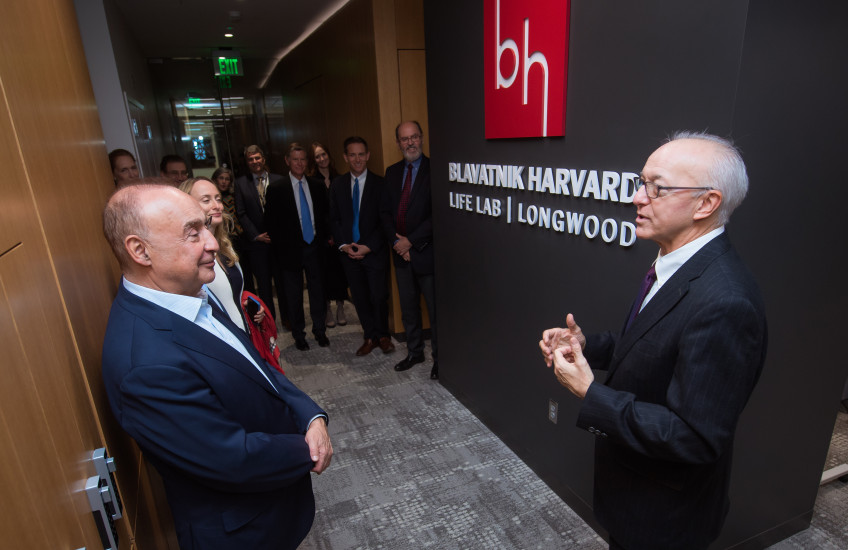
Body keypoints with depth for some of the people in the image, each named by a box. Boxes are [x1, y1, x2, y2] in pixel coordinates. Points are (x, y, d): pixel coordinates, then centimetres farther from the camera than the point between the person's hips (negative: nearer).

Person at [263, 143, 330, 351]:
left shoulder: (317, 185, 5)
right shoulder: (276, 189, -4)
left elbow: (325, 214, 12)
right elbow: (270, 222, -3)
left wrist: (326, 237, 2)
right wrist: (280, 248, -6)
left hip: (314, 247, 3)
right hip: (291, 249, -2)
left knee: (317, 291, 11)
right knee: (294, 296, 8)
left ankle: (319, 331, 26)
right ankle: (298, 335, 24)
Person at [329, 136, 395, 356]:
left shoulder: (380, 184, -3)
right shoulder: (337, 185, 8)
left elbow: (385, 220, -7)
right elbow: (334, 219, 9)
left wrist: (369, 246, -14)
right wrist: (343, 245, -5)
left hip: (375, 252, -3)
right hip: (348, 252, 3)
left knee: (379, 297, 1)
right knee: (359, 297, 10)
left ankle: (383, 335, 23)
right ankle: (371, 337, 25)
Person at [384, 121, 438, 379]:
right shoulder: (392, 172, 10)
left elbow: (437, 214, -15)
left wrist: (411, 241, -14)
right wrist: (396, 242, -3)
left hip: (426, 252, -6)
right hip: (401, 252, 6)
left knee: (435, 309, 5)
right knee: (408, 309, 17)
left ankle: (439, 358, 21)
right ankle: (414, 352, 34)